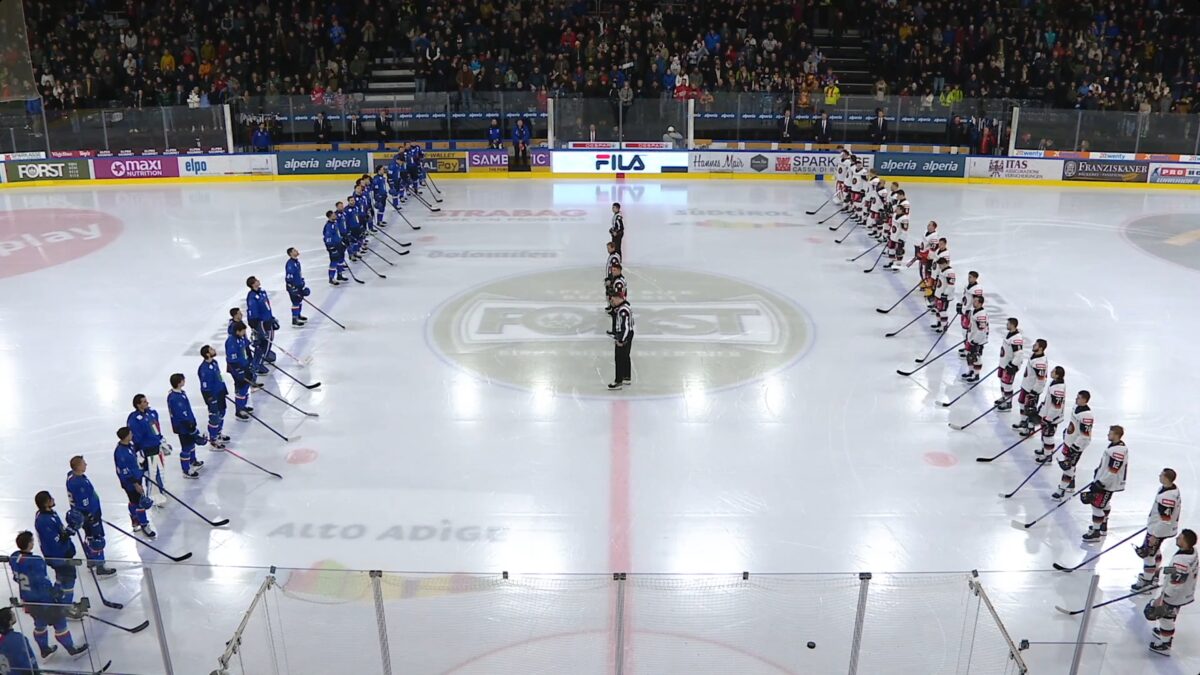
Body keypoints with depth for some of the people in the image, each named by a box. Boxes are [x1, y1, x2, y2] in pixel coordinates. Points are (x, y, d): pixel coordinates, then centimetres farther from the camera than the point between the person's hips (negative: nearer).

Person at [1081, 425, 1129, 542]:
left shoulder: (1118, 451, -29)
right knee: (1104, 503, 25)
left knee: (1097, 505, -5)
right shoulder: (1115, 445, 4)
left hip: (1108, 484, -11)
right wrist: (1098, 472, 24)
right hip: (1103, 479, 11)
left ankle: (1095, 532, 3)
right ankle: (1103, 526, 42)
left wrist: (1100, 484, -24)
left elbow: (1112, 472, -28)